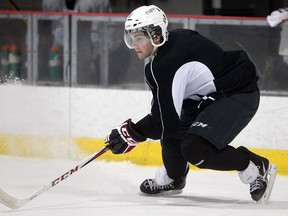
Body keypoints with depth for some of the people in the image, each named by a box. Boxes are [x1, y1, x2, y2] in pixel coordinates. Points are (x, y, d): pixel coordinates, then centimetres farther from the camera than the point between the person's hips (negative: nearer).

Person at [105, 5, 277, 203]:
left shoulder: (165, 65, -23)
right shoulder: (175, 39, 6)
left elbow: (167, 121, -21)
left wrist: (133, 133, -11)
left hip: (240, 96, -11)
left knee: (195, 148, -23)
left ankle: (257, 169, -7)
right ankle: (173, 179, 38)